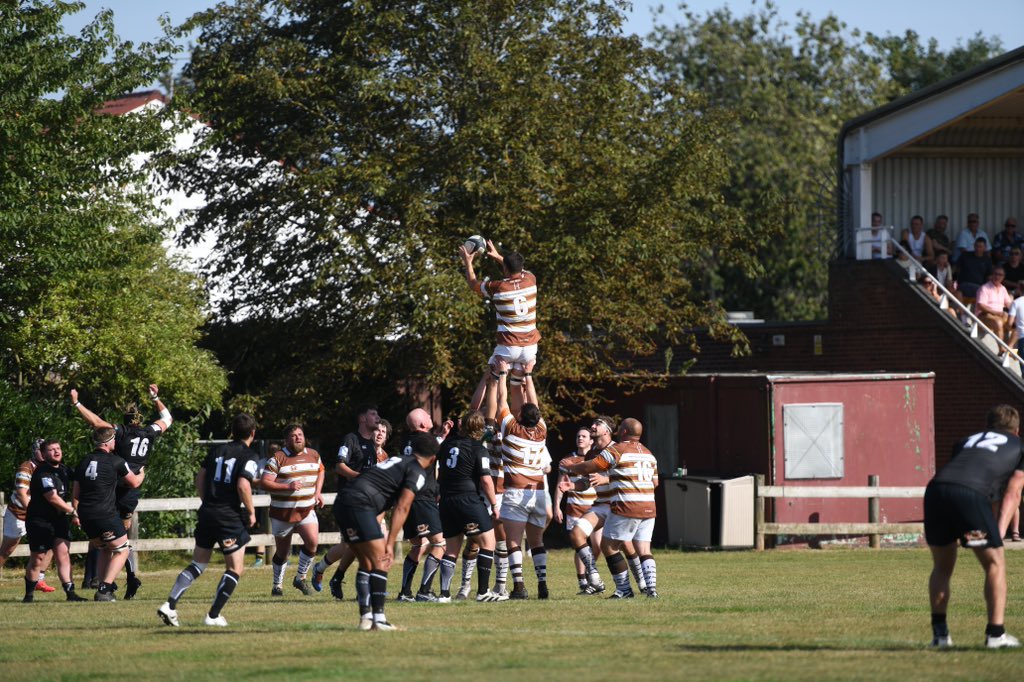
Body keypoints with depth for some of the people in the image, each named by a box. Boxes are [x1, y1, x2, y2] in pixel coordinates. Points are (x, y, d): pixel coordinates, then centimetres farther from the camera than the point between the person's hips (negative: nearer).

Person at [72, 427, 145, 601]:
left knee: (104, 551, 22)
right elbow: (134, 482, 11)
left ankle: (103, 590, 15)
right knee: (121, 550, 6)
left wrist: (76, 515, 23)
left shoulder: (83, 462, 13)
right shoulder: (115, 462, -5)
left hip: (85, 516, 6)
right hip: (106, 515, -6)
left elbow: (75, 495, 15)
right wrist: (142, 474, 32)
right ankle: (105, 589, -8)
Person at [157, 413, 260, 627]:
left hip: (207, 513, 6)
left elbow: (200, 479, 13)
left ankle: (170, 605, -1)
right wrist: (251, 512, -6)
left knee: (198, 564, 14)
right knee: (235, 570, 5)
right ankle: (213, 615, -1)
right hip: (231, 517, -6)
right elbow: (243, 485, -18)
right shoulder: (250, 457, -6)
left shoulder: (217, 451, 13)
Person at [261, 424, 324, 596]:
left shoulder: (313, 455, 6)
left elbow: (320, 471, 27)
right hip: (282, 512, -3)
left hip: (307, 510, 3)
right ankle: (277, 586, 26)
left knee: (312, 541, -19)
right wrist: (287, 487, -26)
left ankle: (300, 578, 1)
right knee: (282, 552, 7)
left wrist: (318, 492, 11)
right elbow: (264, 483, -16)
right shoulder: (278, 458, -10)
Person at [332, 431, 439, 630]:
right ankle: (379, 619, -12)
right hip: (360, 505, -9)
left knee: (366, 564, 15)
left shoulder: (398, 461, 28)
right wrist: (390, 544, -10)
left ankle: (365, 617, 13)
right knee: (380, 563, -6)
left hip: (342, 505, 9)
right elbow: (402, 508, -8)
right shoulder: (417, 472, 1)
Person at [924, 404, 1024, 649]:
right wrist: (999, 532, 4)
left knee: (942, 567, 22)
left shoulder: (967, 441, 37)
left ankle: (939, 633, 18)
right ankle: (996, 633, 7)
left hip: (936, 489, 4)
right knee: (995, 563, 13)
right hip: (971, 492, -4)